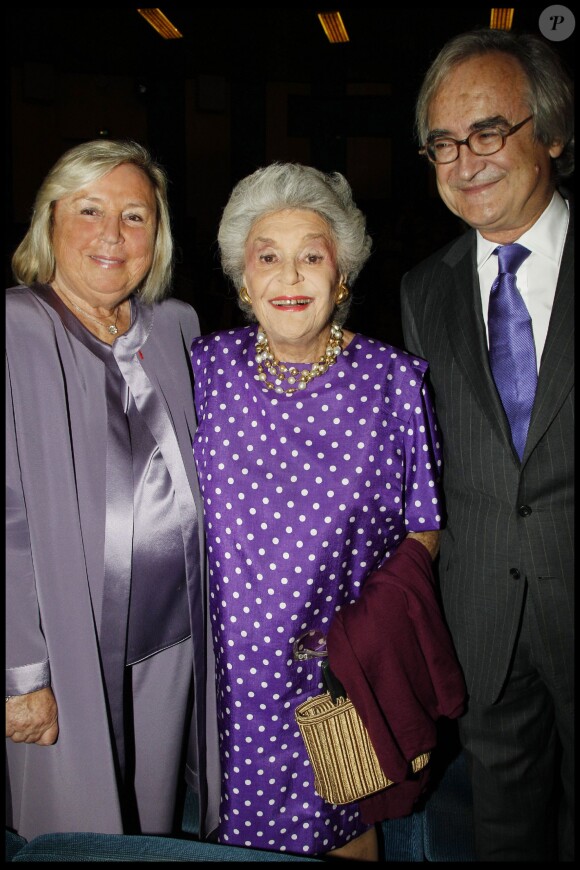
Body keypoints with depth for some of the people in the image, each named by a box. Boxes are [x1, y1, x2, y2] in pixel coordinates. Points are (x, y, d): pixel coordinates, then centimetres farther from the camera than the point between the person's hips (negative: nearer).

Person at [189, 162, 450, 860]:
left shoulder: (394, 379, -7)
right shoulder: (205, 367, -2)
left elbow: (422, 523, -1)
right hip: (233, 655, 2)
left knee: (343, 825, 15)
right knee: (243, 813, 18)